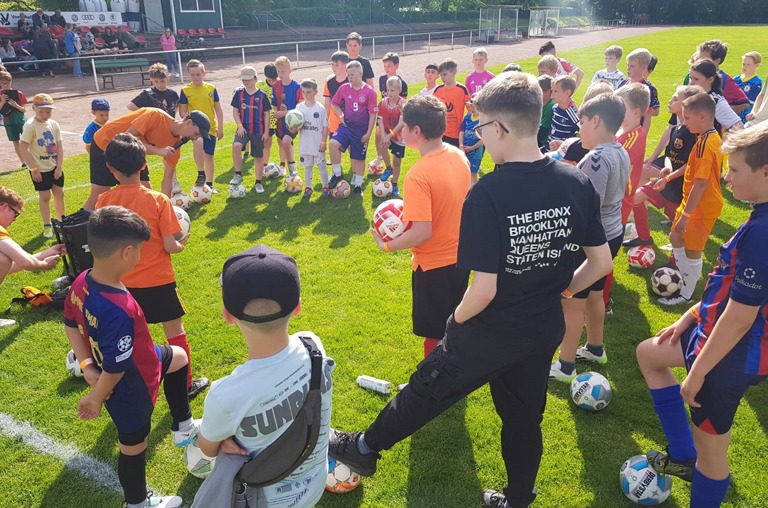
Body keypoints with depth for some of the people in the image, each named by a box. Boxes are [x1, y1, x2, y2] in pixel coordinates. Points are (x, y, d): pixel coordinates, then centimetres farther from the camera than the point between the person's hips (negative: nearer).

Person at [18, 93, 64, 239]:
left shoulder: (54, 124, 0)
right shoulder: (30, 126, -15)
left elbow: (59, 146, 3)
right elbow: (23, 148, -17)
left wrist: (59, 166, -4)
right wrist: (34, 169, -16)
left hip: (55, 167, 5)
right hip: (40, 169, -5)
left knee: (59, 193, 12)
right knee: (45, 196, 2)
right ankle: (47, 225, 15)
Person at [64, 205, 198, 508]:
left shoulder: (82, 282, -15)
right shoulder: (120, 310, -42)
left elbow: (70, 325, 2)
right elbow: (115, 368, -30)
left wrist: (86, 365, -2)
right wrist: (95, 399, -12)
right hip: (130, 389, -8)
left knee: (178, 357, 28)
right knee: (133, 446, 18)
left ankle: (183, 428, 44)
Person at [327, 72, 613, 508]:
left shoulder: (487, 194, -27)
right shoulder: (578, 183, -8)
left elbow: (484, 289, -27)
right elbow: (602, 262, -1)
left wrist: (456, 320, -7)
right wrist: (557, 292, 12)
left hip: (489, 334, -5)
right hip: (546, 331, 5)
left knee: (426, 391, 16)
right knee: (525, 418, 25)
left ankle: (363, 450, 40)